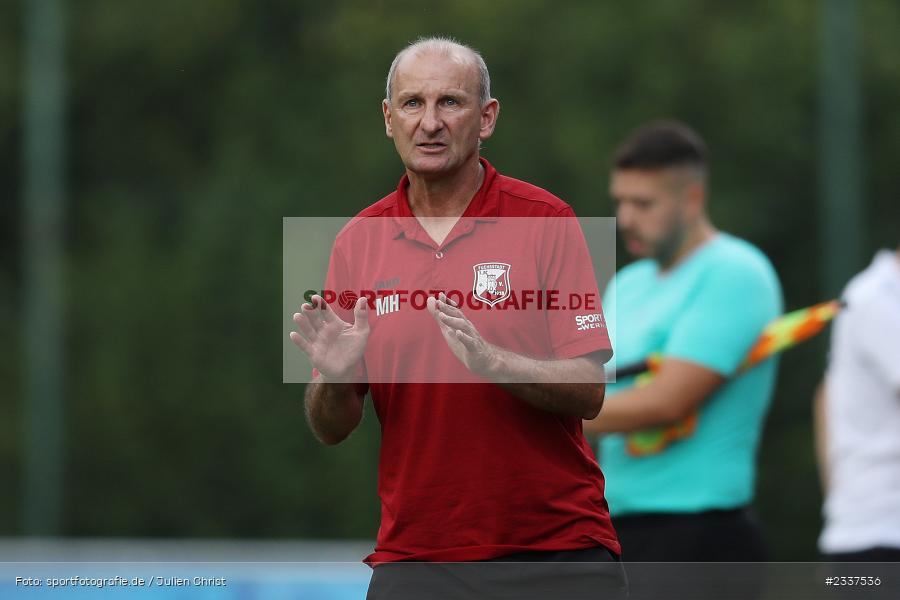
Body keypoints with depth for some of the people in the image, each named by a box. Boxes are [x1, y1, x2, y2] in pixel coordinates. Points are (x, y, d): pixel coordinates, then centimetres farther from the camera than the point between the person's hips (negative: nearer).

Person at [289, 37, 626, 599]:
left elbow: (588, 392, -9)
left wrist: (489, 361, -25)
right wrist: (334, 378, -15)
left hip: (557, 552, -2)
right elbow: (332, 427, 7)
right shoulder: (357, 241, 6)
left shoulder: (546, 220, -3)